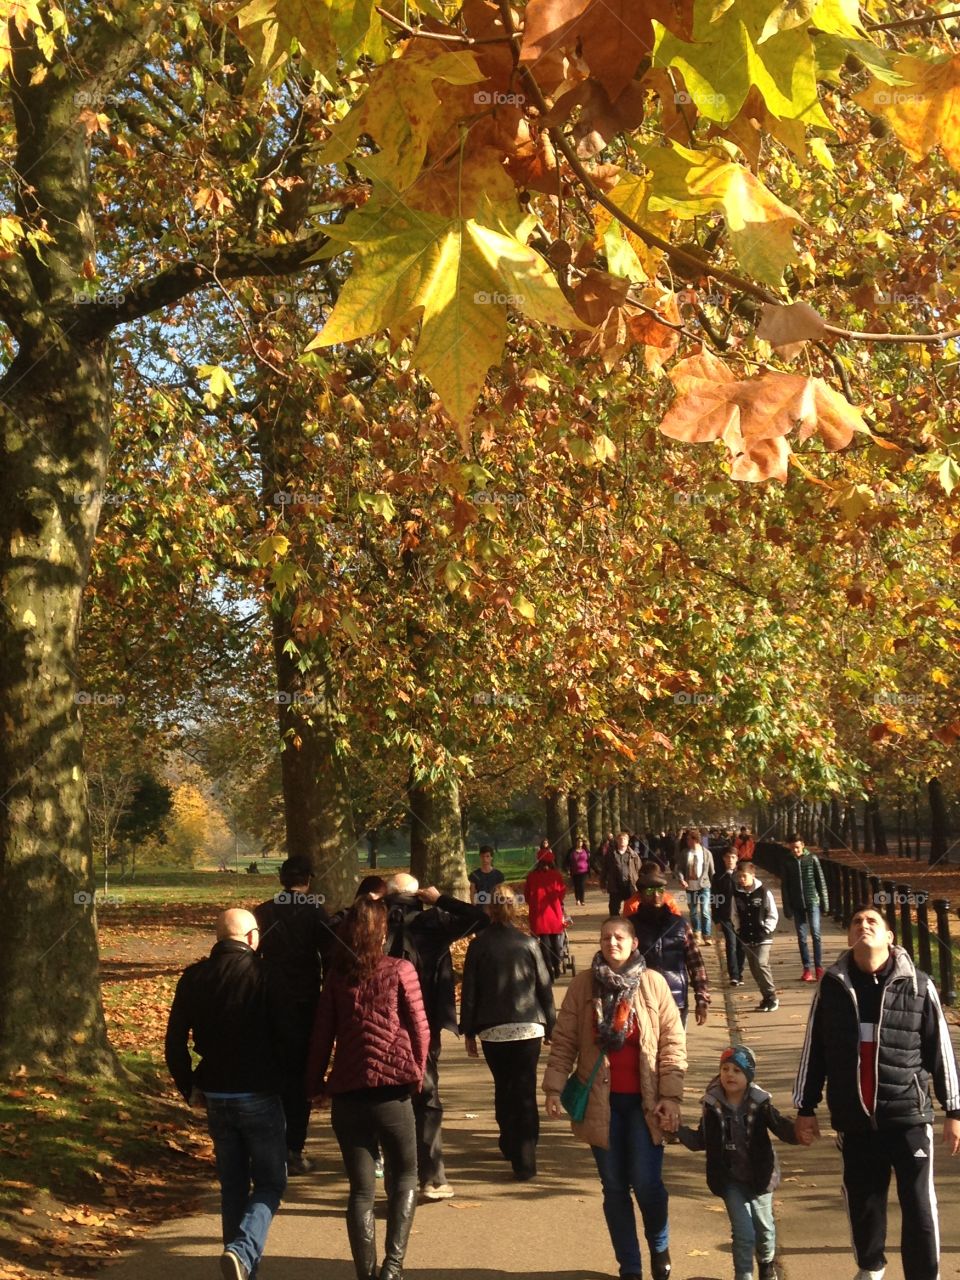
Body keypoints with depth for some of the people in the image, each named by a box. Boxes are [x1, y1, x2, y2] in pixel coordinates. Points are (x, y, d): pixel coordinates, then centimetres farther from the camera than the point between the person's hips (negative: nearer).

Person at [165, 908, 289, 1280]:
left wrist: (189, 1088, 12)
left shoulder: (194, 977, 1)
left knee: (233, 1185, 17)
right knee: (269, 1183, 6)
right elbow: (287, 1035, -12)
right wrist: (286, 1082, 4)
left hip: (215, 1097, 4)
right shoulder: (263, 974, -11)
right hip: (259, 1096, -4)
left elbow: (174, 1041, 2)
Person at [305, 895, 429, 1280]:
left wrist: (316, 1084, 15)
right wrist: (417, 1072, 15)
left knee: (361, 1190, 10)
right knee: (404, 1178, 13)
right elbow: (420, 1028, 0)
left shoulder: (337, 977, 4)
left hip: (347, 1095, 2)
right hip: (392, 1093, -2)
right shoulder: (400, 971, -2)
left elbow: (321, 1035, 5)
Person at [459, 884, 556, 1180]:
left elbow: (469, 991, -1)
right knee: (525, 1092, 0)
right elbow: (544, 986, 2)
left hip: (492, 1030, 1)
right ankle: (524, 1160, -6)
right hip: (528, 1028, -1)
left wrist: (468, 1031, 7)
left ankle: (509, 1144, 33)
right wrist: (550, 1027, 13)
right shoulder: (528, 943, -2)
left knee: (503, 1088, 20)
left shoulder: (479, 945, -3)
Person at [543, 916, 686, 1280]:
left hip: (643, 1101, -1)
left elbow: (673, 1041, -3)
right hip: (600, 1101, 2)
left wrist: (671, 1096, -8)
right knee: (614, 1188, 7)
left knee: (647, 1183, -5)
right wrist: (554, 1087, -6)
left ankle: (659, 1247, 25)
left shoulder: (653, 983, -2)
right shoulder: (583, 984, 1)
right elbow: (564, 1041, 2)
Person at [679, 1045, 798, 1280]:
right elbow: (700, 1141, 0)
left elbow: (782, 1127, -16)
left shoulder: (760, 1104, -10)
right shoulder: (713, 1105, -7)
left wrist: (797, 1133, -37)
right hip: (730, 1179, -1)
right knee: (743, 1232, -7)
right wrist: (678, 1129, -16)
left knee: (764, 1227, 17)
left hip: (759, 1175, 1)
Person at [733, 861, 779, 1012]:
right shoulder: (737, 895, 4)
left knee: (761, 964, -17)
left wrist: (766, 930, -10)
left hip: (762, 937, -5)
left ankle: (771, 997, -6)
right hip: (746, 938, 5)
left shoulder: (764, 892, -7)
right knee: (754, 968, 7)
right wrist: (739, 930, 6)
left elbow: (773, 915, -2)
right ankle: (766, 997, 19)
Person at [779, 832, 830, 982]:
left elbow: (821, 881, 1)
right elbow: (784, 887, 9)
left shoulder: (812, 859, 0)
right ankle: (807, 969, 6)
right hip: (797, 905, 3)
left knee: (815, 934, -9)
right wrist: (787, 908, 4)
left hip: (813, 902, -3)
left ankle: (819, 968, -6)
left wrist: (825, 902, -2)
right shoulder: (788, 863, 6)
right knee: (801, 937, 3)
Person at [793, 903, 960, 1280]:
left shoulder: (918, 985, -5)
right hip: (854, 1118, 2)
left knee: (918, 1205, -1)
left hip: (908, 1114, -2)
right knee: (862, 1199, 15)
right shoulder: (832, 985, 1)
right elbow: (813, 1051, 7)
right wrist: (805, 1108, 8)